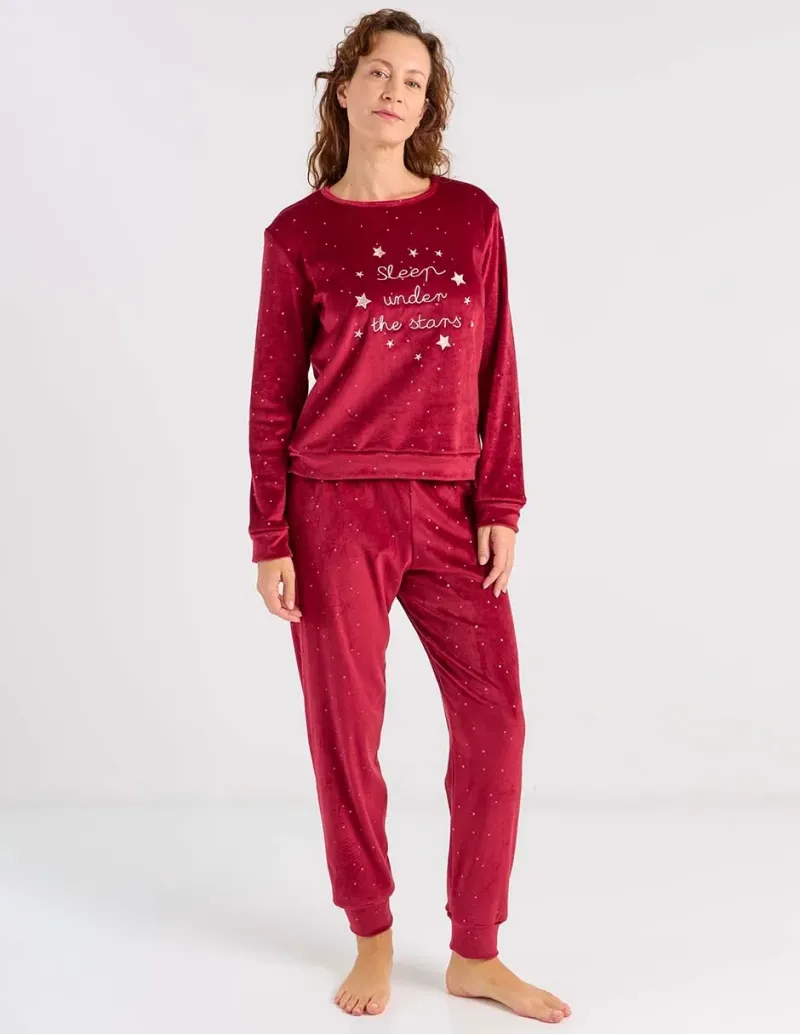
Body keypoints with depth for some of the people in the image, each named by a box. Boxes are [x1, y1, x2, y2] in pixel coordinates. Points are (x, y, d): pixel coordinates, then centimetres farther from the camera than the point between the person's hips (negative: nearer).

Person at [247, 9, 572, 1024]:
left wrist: (501, 507, 0)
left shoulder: (472, 217, 7)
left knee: (495, 722, 0)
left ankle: (474, 955, 17)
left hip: (449, 509, 2)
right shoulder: (298, 235, 2)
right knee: (346, 731, 4)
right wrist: (269, 540, -2)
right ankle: (372, 941, 25)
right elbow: (272, 396, 2)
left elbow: (495, 371, 7)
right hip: (336, 506, -2)